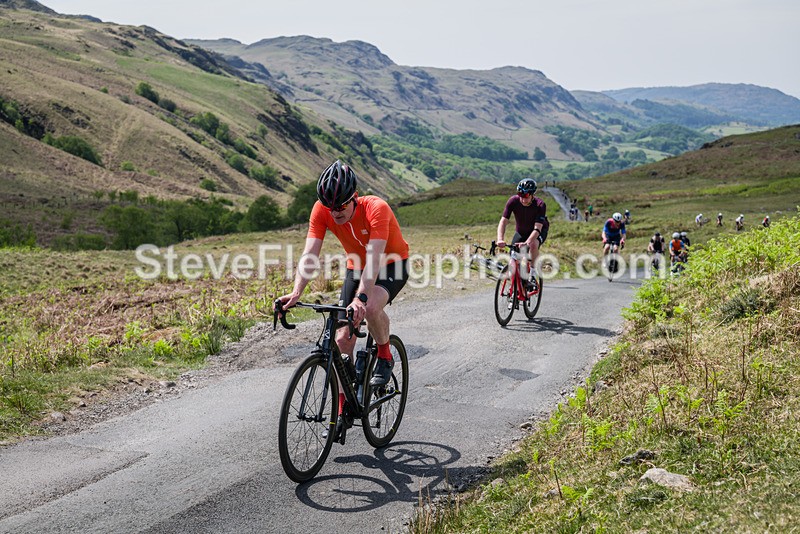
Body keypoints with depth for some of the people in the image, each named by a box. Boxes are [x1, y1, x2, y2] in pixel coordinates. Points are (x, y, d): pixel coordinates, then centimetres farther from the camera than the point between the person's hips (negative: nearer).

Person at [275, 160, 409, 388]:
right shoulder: (321, 210, -21)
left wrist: (361, 297, -53)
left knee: (371, 307, -35)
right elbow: (309, 254, -26)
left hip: (391, 266, -4)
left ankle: (385, 356, -6)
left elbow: (374, 258, -41)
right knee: (343, 339, -5)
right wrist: (296, 293, -41)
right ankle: (343, 403, 8)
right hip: (357, 268, 4)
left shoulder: (376, 208, -32)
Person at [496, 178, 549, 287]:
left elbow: (537, 228, -39)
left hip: (539, 231, -3)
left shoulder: (540, 205, -31)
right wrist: (500, 239, -47)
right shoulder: (513, 201, -26)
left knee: (533, 244, -35)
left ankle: (532, 273, -15)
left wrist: (527, 242, -57)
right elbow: (503, 221, -29)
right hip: (521, 232, 3)